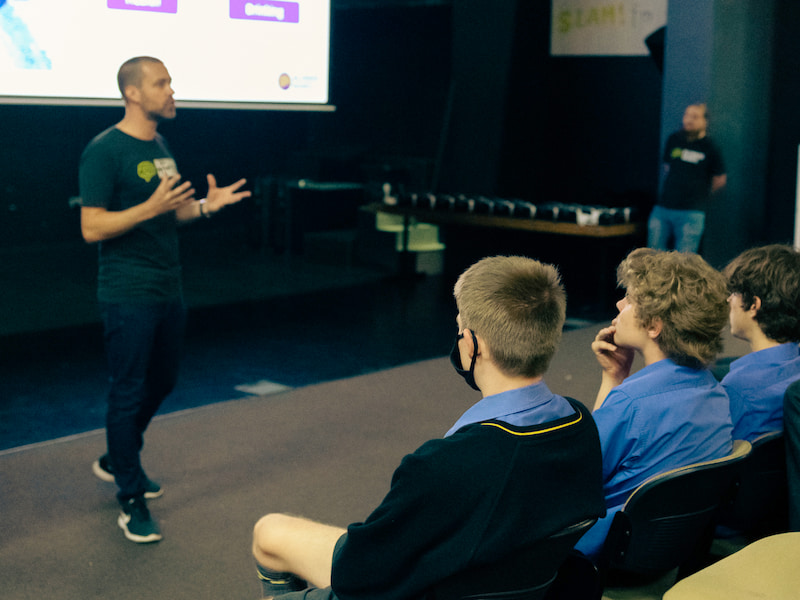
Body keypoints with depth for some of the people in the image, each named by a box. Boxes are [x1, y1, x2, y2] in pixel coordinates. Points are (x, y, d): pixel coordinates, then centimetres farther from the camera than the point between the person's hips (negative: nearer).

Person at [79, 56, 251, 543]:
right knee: (129, 393, -1)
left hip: (169, 290, 9)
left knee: (162, 382, 18)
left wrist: (205, 206, 1)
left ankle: (116, 461, 40)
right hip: (129, 296, -9)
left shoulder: (160, 146, 13)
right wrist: (151, 207, -28)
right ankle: (132, 502, 10)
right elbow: (92, 228, -17)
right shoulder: (104, 151, -13)